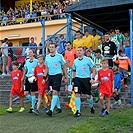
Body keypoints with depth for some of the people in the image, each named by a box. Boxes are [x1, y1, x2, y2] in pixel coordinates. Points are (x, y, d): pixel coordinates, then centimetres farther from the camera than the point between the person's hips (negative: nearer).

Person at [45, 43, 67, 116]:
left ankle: (51, 110, -16)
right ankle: (59, 107, 26)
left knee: (55, 92, -13)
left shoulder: (59, 56, -5)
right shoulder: (47, 57, 8)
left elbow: (64, 66, 3)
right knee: (54, 93, 11)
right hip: (50, 76, 5)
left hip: (57, 75, -5)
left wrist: (66, 77, 3)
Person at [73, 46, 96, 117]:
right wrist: (73, 80, 13)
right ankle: (78, 111, -2)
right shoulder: (75, 61, 10)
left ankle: (91, 106, 33)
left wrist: (92, 78, -8)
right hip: (77, 79, 3)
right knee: (77, 94, -8)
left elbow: (93, 70, 1)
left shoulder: (88, 59, -2)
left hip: (86, 79, -3)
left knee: (88, 95, 3)